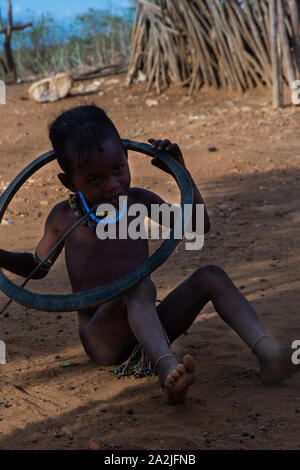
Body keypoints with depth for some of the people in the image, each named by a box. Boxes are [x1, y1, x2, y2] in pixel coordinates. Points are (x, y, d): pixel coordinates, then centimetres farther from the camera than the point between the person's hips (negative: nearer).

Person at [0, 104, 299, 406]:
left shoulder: (139, 201, 9)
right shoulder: (64, 217, 4)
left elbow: (197, 225, 13)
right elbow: (37, 266, 21)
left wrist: (181, 171, 2)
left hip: (148, 328, 4)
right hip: (102, 341, -4)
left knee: (210, 277, -16)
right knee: (140, 287, -35)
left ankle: (267, 351, -36)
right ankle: (168, 373, -59)